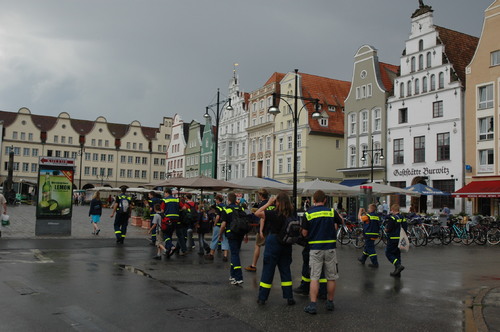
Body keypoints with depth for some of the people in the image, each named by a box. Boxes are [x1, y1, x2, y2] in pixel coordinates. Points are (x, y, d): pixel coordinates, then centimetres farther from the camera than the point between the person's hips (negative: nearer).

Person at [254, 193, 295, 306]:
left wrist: (268, 203, -15)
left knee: (268, 270, 3)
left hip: (273, 242, -4)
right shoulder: (291, 215, -2)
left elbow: (257, 213, -23)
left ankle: (262, 298, 8)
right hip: (286, 244, 5)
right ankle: (289, 297, 15)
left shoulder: (274, 213, -17)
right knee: (285, 269, 14)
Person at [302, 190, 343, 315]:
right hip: (330, 248, 1)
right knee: (331, 277, 13)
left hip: (315, 249, -1)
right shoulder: (331, 211, -2)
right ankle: (330, 303, 23)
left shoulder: (308, 214, -4)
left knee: (314, 278, 2)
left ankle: (313, 305, -1)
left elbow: (304, 233, 0)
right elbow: (340, 222, 16)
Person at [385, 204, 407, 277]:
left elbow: (387, 230, -15)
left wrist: (386, 227, 4)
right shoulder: (403, 218, 9)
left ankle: (398, 265, -17)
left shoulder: (392, 218, -16)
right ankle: (397, 272, 15)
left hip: (393, 239, -8)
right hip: (400, 239, 8)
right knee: (397, 254, 13)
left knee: (388, 253, 2)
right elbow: (405, 229, 14)